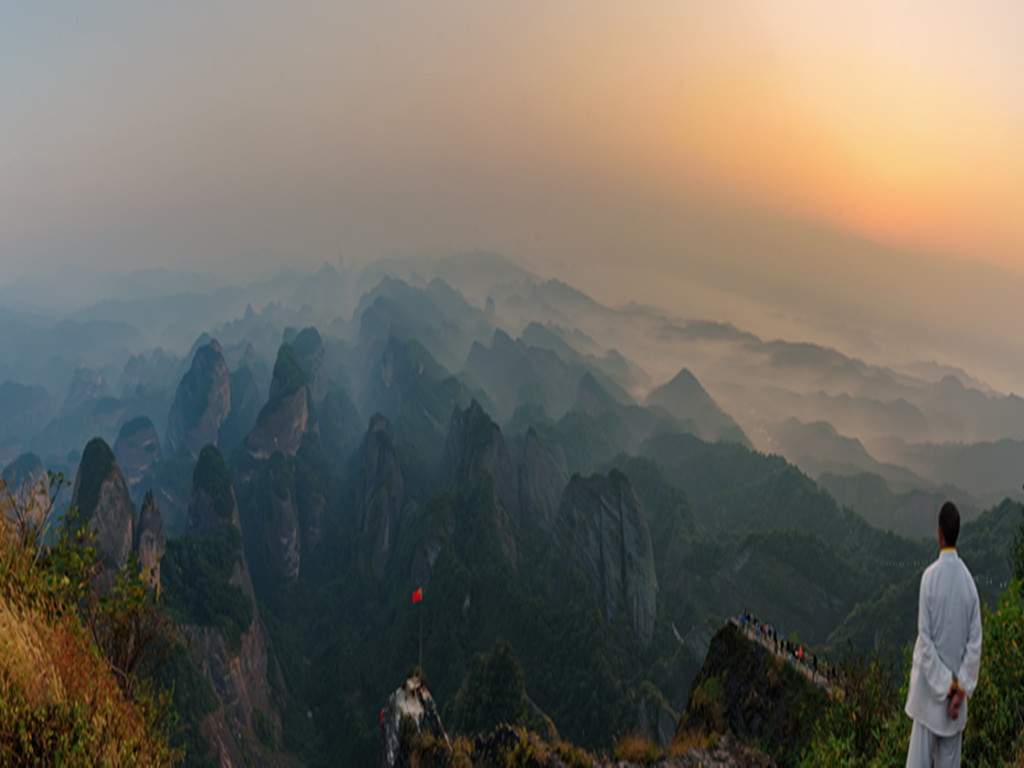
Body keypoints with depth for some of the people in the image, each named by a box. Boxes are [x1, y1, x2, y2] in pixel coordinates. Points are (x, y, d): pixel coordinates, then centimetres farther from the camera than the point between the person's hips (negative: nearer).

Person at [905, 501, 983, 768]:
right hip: (956, 691, 3)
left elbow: (925, 638, -15)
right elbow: (975, 642, -4)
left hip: (929, 690, -3)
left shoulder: (930, 576, -15)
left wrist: (946, 685, -7)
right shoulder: (968, 580, -4)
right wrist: (961, 688, -3)